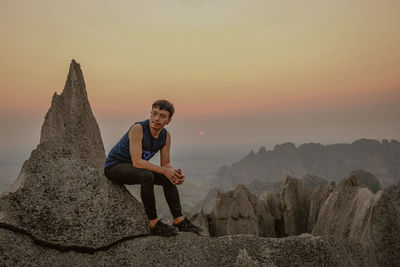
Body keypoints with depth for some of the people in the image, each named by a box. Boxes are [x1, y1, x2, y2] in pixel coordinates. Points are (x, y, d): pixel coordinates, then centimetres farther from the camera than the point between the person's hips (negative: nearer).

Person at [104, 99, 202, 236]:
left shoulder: (166, 136, -4)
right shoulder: (138, 129, -26)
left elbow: (166, 163, 1)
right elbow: (137, 162, -32)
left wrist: (175, 173, -21)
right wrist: (164, 170, -30)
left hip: (131, 168, 8)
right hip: (114, 166, -8)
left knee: (168, 179, -2)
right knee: (147, 176, -34)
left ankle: (179, 220, 2)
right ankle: (154, 224, -24)